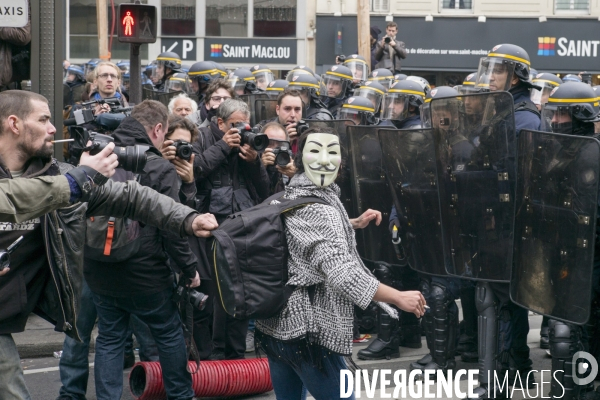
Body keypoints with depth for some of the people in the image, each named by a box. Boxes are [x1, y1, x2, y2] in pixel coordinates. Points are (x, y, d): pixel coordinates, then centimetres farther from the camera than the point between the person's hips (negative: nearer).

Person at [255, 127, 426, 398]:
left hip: (274, 323, 10)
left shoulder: (290, 197, 12)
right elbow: (341, 273, -29)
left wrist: (354, 224, 22)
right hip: (305, 329, -10)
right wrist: (399, 298, -26)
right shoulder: (318, 209, -19)